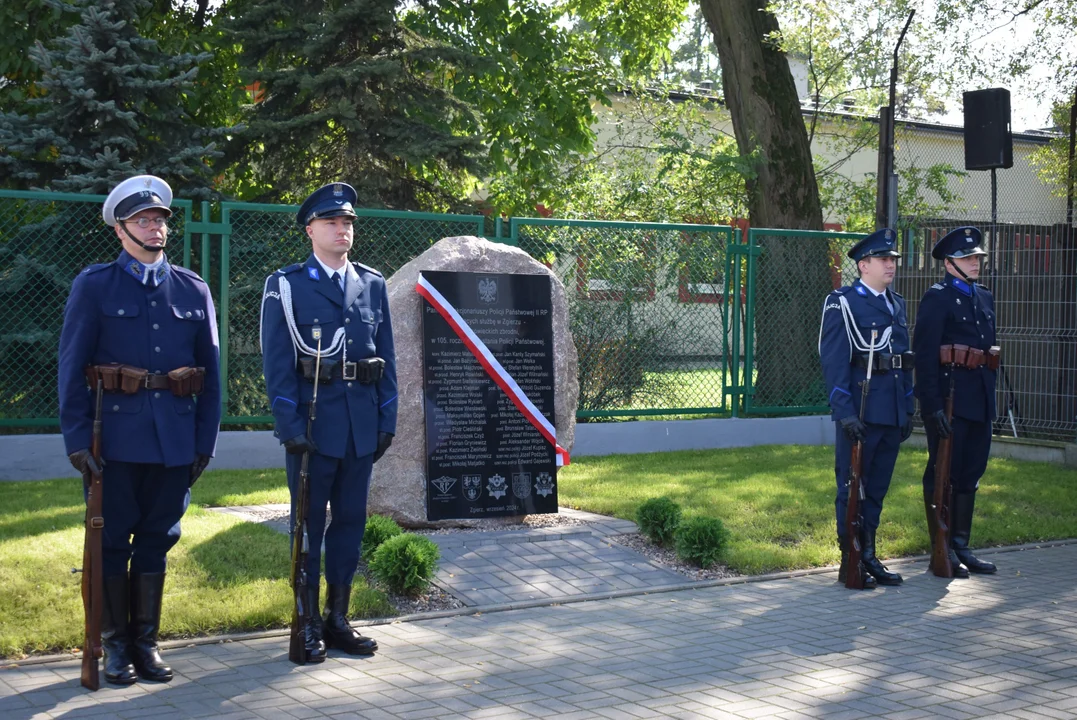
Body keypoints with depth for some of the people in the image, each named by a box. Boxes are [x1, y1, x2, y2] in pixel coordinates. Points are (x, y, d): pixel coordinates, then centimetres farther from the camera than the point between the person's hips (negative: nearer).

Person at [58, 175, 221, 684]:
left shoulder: (193, 289, 10)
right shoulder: (94, 286, 3)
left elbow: (210, 369, 10)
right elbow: (72, 367, -1)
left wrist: (206, 440, 4)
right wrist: (76, 439, -8)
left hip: (176, 439, 3)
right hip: (120, 436, -2)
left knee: (157, 538, 9)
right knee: (113, 540, 4)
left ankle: (145, 642, 20)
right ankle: (115, 646, 15)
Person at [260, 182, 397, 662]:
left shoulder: (373, 285, 12)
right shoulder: (286, 287, -1)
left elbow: (386, 357, 13)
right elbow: (277, 363, -5)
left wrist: (387, 419, 6)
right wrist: (289, 425, -12)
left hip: (362, 427, 4)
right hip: (312, 424, -4)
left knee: (350, 522, 10)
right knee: (308, 526, 3)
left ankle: (338, 620, 21)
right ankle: (308, 626, 11)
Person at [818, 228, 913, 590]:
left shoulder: (896, 304, 17)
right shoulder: (842, 303, -6)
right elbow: (834, 362, -12)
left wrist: (908, 410, 16)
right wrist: (845, 412, -19)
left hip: (892, 414, 7)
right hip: (859, 413, -7)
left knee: (877, 488, 13)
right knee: (852, 488, 1)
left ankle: (869, 557, 22)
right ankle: (850, 564, 8)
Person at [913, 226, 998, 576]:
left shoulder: (984, 297, 16)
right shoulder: (937, 298, -9)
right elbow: (924, 355, -14)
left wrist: (990, 397, 17)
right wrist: (932, 406, -20)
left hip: (980, 402, 8)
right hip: (949, 401, -8)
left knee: (970, 475, 12)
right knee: (942, 475, 0)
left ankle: (961, 547, 22)